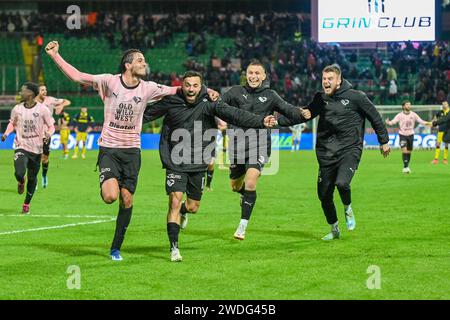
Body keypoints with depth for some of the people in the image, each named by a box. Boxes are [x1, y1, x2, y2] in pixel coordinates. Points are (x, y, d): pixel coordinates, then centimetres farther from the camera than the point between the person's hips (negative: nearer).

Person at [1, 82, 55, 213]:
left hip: (36, 149, 0)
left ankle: (26, 204, 29)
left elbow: (51, 126, 1)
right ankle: (21, 182, 19)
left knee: (32, 177, 9)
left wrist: (48, 134, -20)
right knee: (19, 173, -20)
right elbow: (12, 123, 17)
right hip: (21, 147, 1)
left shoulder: (42, 109, -8)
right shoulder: (17, 109, 0)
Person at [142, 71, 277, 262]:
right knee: (175, 201, -14)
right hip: (175, 163, -2)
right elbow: (147, 113, 9)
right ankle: (174, 248, -6)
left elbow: (234, 114, -18)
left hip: (198, 165, 2)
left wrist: (261, 121, -29)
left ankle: (182, 212, 50)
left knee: (193, 207, 12)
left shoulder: (208, 104, -8)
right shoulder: (171, 102, -6)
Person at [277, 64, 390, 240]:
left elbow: (374, 116, 3)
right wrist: (279, 120, -3)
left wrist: (384, 141, 10)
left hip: (350, 149, -4)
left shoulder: (355, 97, -6)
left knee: (341, 183, -28)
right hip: (326, 153, 5)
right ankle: (334, 230, 28)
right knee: (324, 195, 5)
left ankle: (348, 209, 7)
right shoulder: (320, 99, 6)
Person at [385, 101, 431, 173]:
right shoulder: (400, 115, -7)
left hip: (410, 134, 3)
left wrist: (428, 123, -13)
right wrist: (388, 122, -34)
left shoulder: (413, 114, -1)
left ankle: (407, 166, 23)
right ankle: (405, 167, -14)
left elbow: (421, 121, 1)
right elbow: (393, 122, -12)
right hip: (402, 134, -3)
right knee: (404, 150, -16)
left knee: (409, 151, 9)